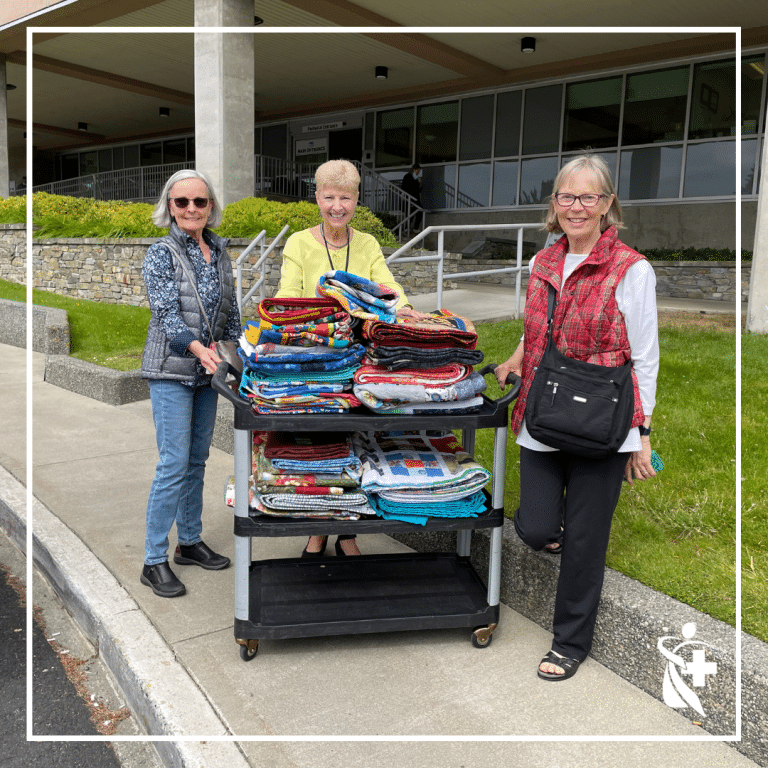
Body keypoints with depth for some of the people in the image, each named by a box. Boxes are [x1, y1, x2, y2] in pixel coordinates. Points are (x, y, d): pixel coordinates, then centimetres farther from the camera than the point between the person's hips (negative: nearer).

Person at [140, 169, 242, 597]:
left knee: (197, 460, 13)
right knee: (174, 465, -7)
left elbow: (231, 312, 15)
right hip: (171, 372, -6)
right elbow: (166, 313, -17)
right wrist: (196, 346, -33)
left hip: (207, 371, 6)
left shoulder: (220, 252, 10)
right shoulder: (162, 254, -7)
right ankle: (155, 561, 5)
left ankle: (190, 541, 28)